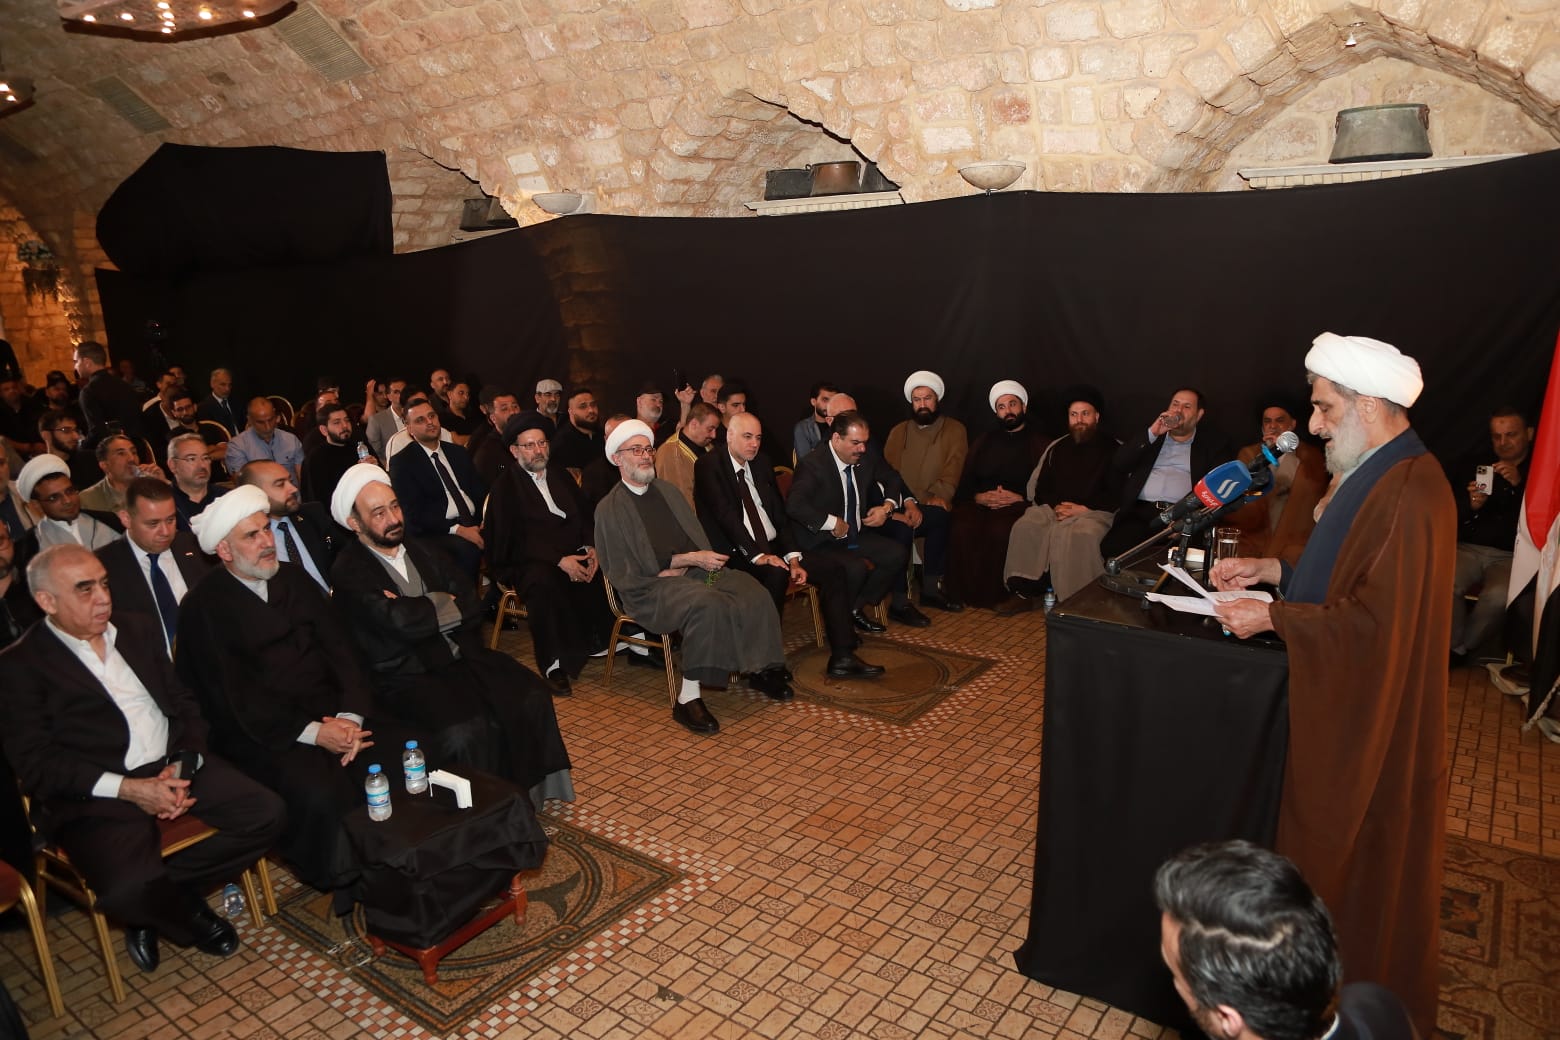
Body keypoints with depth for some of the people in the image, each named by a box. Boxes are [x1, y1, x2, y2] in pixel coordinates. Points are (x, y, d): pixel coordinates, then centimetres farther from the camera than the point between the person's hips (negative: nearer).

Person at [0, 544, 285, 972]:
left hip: (175, 767, 5)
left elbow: (184, 702, 14)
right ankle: (189, 917, 6)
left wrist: (182, 763, -5)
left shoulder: (136, 629, 15)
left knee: (267, 813, -13)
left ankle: (160, 893, 5)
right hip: (97, 795, -5)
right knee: (128, 890, -30)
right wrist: (128, 789, -18)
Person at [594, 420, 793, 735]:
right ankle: (688, 698, -30)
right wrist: (689, 558, -14)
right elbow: (624, 570, -8)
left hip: (693, 570, 6)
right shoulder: (610, 508, 0)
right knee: (707, 604, -36)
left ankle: (758, 669, -5)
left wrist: (677, 564, -9)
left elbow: (698, 538, 15)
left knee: (753, 593, -21)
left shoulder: (667, 490, 19)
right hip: (651, 588, -6)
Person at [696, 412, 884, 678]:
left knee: (833, 568, -6)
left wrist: (793, 557, -3)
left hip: (774, 547, 8)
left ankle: (842, 658, -5)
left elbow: (780, 513, 10)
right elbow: (726, 516, -18)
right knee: (776, 574, -36)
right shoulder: (709, 466, -7)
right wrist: (758, 555, -26)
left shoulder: (761, 462, 13)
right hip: (737, 555, -7)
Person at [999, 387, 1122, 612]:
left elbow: (1118, 494, -2)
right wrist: (1055, 506, -4)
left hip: (1094, 512, -4)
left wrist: (1082, 509, -12)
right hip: (1055, 508, 4)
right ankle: (1025, 592, -25)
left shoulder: (1113, 449, 7)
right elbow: (1039, 488, 17)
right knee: (1025, 526, -27)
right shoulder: (1057, 448, 21)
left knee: (1081, 534, -39)